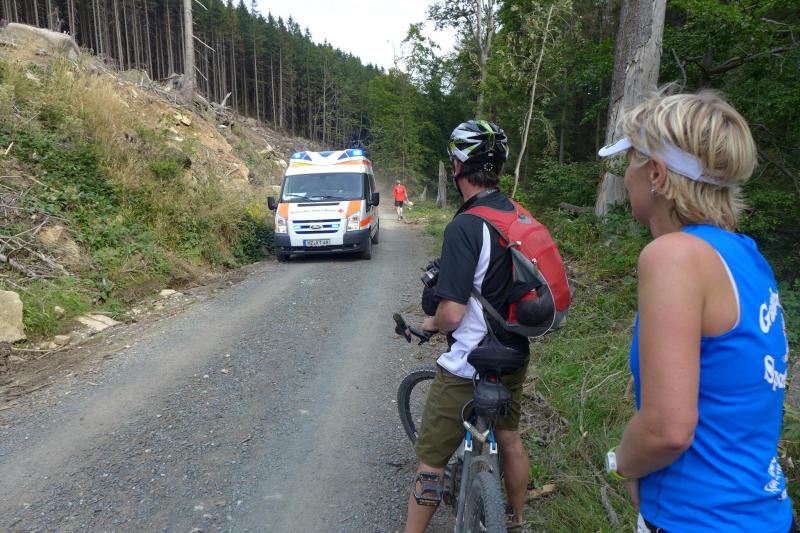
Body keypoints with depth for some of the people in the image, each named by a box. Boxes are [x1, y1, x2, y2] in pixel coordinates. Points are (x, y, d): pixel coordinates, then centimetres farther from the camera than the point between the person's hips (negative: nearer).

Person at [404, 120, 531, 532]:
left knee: (431, 460, 8)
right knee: (508, 437, 27)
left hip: (469, 365, -8)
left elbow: (452, 314, -26)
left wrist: (431, 323, -5)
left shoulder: (465, 226, -24)